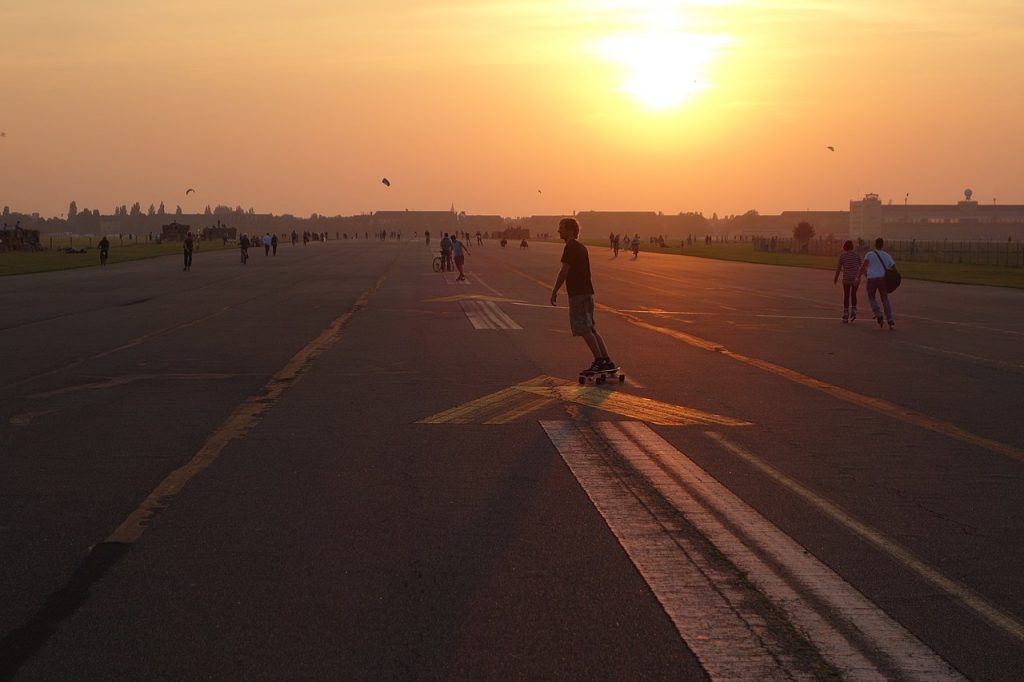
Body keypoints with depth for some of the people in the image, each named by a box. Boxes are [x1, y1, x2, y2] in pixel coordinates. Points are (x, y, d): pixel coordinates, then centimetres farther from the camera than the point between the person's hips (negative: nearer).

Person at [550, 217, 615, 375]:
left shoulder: (570, 247, -12)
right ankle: (606, 360, 10)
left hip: (578, 293, -10)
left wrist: (554, 291, -11)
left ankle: (599, 361, -10)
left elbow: (564, 271, -17)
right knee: (590, 329, 12)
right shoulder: (581, 247, 18)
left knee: (584, 329, -8)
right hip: (587, 291, 10)